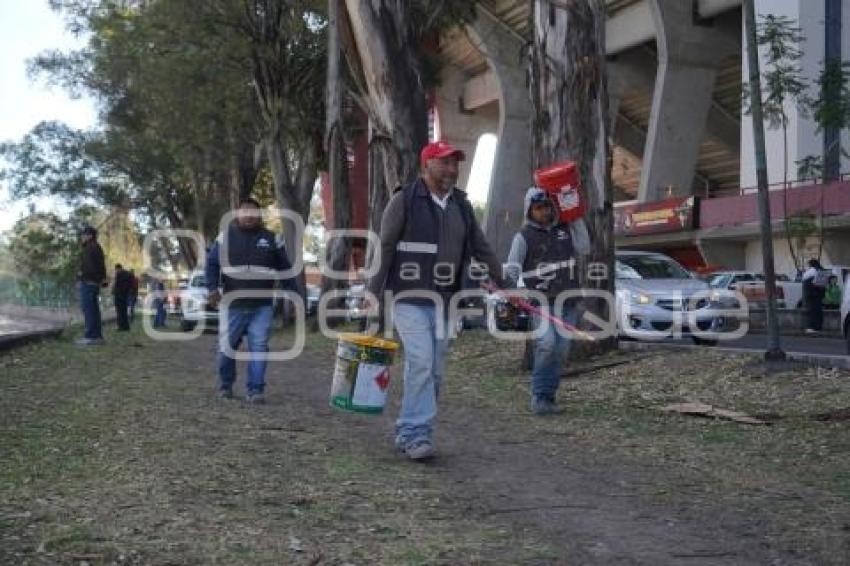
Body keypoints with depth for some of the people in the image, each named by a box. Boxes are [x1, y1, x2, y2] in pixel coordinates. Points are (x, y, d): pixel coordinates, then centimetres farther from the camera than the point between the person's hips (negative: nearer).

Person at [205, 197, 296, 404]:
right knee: (227, 346, 5)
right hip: (233, 304, 0)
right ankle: (225, 385, 26)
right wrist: (213, 288, -12)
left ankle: (255, 390, -3)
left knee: (259, 347, -6)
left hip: (262, 306, 0)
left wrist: (293, 293, 7)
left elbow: (284, 269, 12)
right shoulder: (225, 236, 4)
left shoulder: (272, 239, 8)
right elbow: (211, 264, 3)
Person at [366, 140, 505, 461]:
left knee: (435, 371, 6)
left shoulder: (461, 205, 12)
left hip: (443, 301, 6)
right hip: (409, 299, -6)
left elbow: (481, 249, 18)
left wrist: (504, 282, 15)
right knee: (421, 362, -17)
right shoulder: (405, 200, -5)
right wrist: (374, 294, -11)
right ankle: (416, 433, -12)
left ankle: (407, 433, 16)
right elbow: (384, 248, -6)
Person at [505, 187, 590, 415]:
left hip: (568, 302, 4)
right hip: (542, 301, -4)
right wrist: (510, 285, -19)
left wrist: (577, 219, 4)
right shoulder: (524, 236, 2)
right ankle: (539, 395, -11)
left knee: (561, 349, 2)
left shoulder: (565, 230, 15)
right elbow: (512, 267, -2)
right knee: (547, 343, -23)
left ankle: (548, 396, 11)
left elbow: (584, 248, 4)